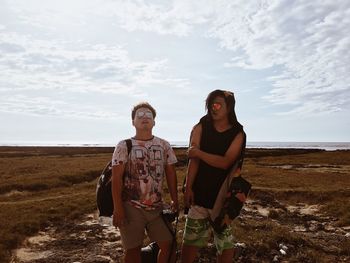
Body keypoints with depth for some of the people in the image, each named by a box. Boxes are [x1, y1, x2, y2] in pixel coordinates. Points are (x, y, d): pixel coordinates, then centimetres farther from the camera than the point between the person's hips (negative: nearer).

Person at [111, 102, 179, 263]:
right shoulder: (124, 146, -4)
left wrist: (174, 200, 5)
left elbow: (170, 173, 8)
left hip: (156, 206, 3)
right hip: (131, 207, -3)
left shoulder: (164, 145, 5)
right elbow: (116, 178, -8)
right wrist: (117, 208, -14)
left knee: (168, 244, 7)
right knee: (133, 249, 7)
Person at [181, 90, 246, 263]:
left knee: (225, 240, 11)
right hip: (199, 191, 1)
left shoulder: (238, 134, -3)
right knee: (191, 237, 10)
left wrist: (199, 152, -17)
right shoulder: (201, 127, 0)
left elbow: (225, 162, -15)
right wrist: (188, 187, -13)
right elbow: (193, 159, -8)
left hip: (223, 195, -1)